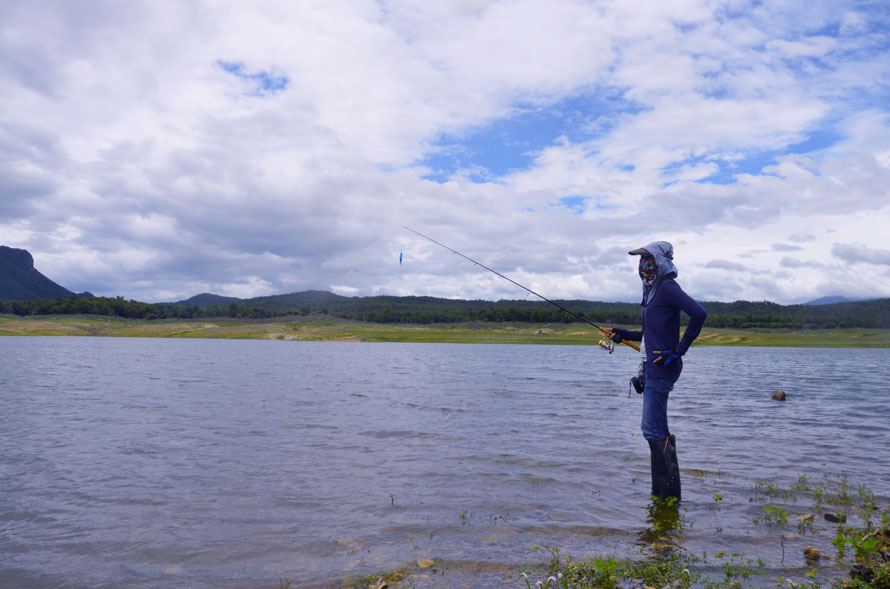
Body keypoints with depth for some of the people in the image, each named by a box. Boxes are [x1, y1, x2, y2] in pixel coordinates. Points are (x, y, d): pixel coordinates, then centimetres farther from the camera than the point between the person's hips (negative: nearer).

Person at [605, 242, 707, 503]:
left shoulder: (667, 287, -11)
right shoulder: (653, 290, 18)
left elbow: (699, 313, -25)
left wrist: (679, 350, -22)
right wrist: (623, 335, 17)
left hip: (662, 369, -10)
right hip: (652, 369, 10)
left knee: (652, 429, -9)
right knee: (658, 431, 13)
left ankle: (669, 494, -1)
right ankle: (660, 491, 22)